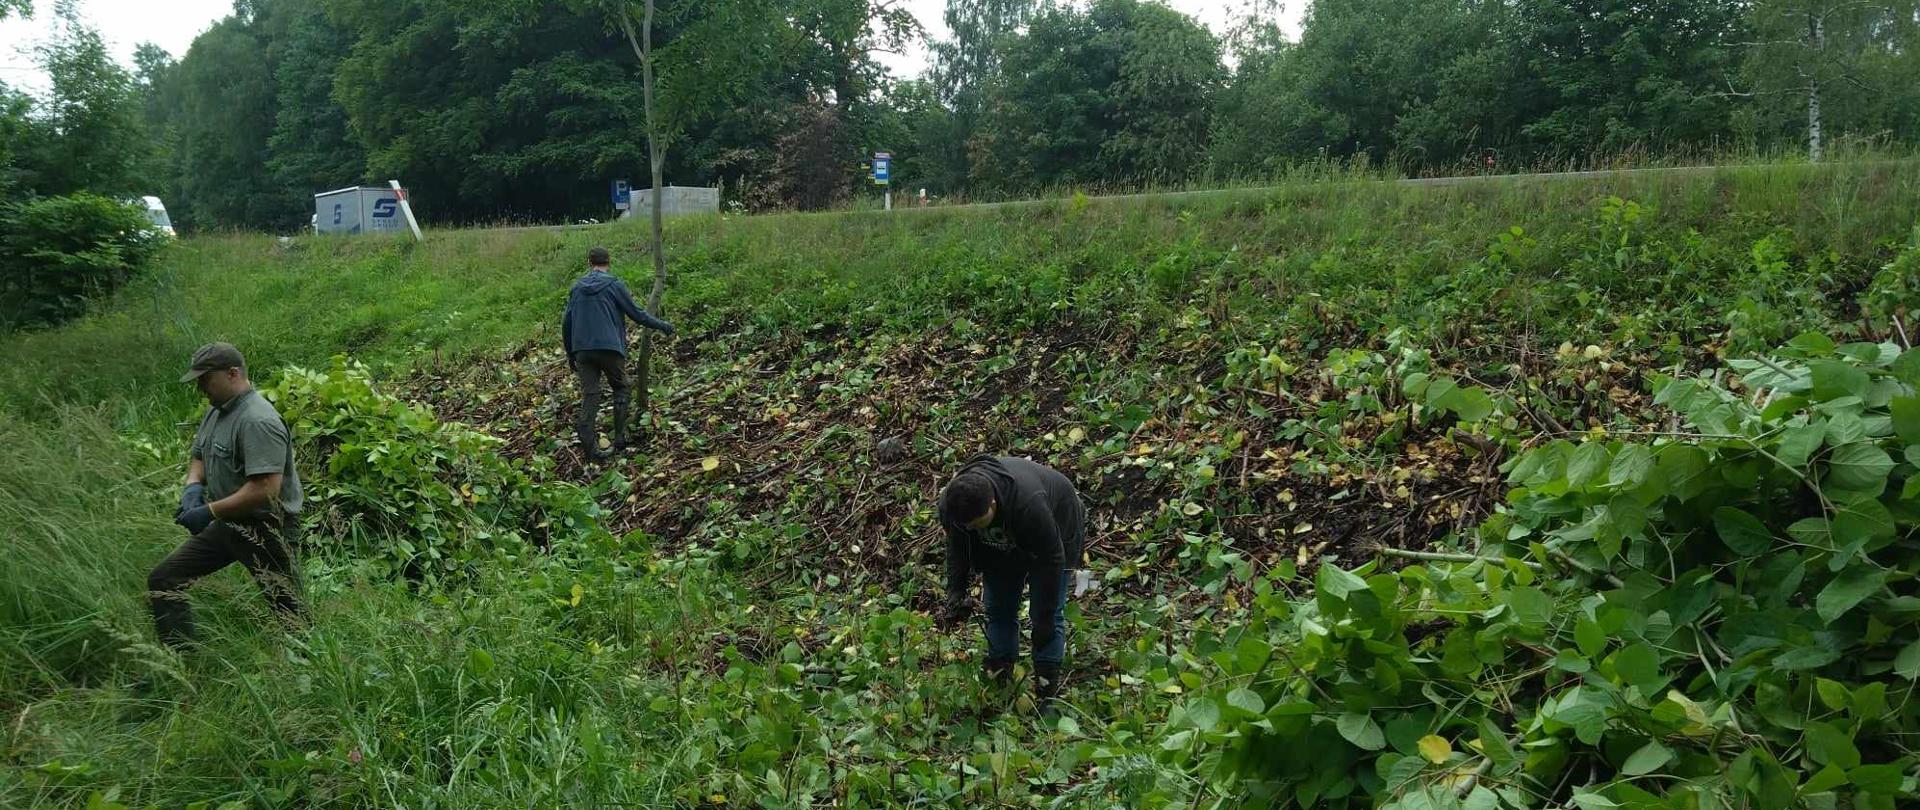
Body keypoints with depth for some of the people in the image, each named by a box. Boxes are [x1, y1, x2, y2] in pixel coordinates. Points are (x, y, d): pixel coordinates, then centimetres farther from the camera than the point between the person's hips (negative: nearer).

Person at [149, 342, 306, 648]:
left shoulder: (258, 422, -22)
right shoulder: (215, 411, 8)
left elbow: (266, 488, -29)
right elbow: (198, 456, 24)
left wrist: (211, 512, -23)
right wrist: (193, 485, 1)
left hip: (266, 528, -10)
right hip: (227, 525, 10)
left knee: (287, 609, -2)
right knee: (163, 580, 7)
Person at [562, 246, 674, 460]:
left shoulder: (577, 287, 11)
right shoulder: (614, 285, -2)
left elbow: (566, 324, 13)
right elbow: (636, 314, -3)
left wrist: (570, 354, 23)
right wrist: (663, 326, 11)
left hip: (583, 350, 3)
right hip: (610, 348, -3)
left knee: (589, 396, 2)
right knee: (621, 390, 15)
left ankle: (589, 446, -6)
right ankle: (620, 435, 8)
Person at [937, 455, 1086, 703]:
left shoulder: (1029, 505, -46)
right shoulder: (951, 503, -30)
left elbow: (1050, 560, -34)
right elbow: (957, 550, -9)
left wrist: (1045, 619, -28)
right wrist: (955, 593, -19)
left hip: (1056, 532, -5)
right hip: (1003, 543, 5)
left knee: (1045, 614, -7)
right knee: (998, 609, 5)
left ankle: (1047, 689, 2)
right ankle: (998, 680, 17)